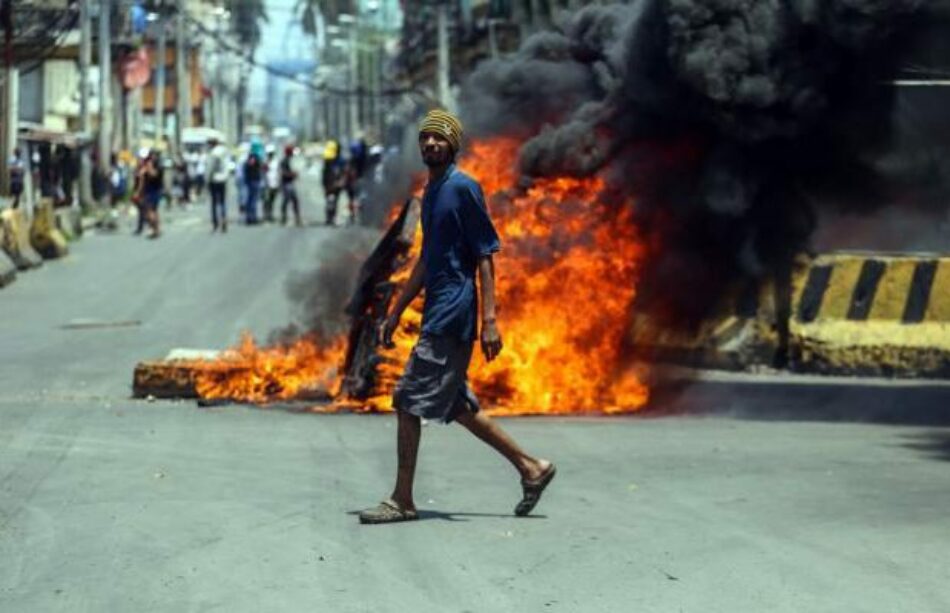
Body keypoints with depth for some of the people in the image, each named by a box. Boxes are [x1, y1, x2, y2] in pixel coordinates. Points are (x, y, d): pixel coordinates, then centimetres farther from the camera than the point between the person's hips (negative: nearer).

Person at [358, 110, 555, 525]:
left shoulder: (463, 188, -10)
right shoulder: (431, 193, 17)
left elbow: (486, 256, -13)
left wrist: (489, 320, -20)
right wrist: (395, 314, 25)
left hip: (451, 315, -9)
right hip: (437, 315, 9)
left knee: (408, 401, -8)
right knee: (456, 406, 14)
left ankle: (402, 501, -2)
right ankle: (530, 467, 22)